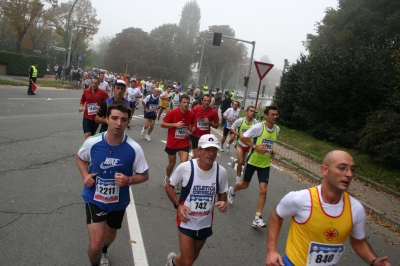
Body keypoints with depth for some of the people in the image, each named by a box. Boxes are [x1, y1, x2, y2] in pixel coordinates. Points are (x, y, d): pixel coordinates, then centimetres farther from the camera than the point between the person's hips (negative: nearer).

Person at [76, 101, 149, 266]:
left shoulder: (134, 148, -21)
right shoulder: (92, 143, -19)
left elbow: (144, 175, -9)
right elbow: (80, 157, 5)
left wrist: (128, 180, -28)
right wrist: (85, 175, -12)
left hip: (118, 201, 2)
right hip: (94, 199, -1)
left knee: (110, 235, 27)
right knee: (95, 245, -11)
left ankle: (104, 252, 64)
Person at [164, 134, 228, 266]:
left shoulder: (221, 171, -13)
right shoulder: (185, 167, -21)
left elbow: (222, 194, 5)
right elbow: (169, 186, -5)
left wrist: (222, 202, -18)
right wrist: (177, 205, -18)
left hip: (205, 223, 4)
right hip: (186, 221, -4)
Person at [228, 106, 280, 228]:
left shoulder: (277, 129, 1)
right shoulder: (258, 127, -18)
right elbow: (242, 137, -16)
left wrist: (271, 150, 3)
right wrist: (255, 146, -23)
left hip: (265, 164, 4)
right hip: (252, 161, -4)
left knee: (263, 190, -7)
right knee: (244, 185, 14)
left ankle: (257, 218, 1)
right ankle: (232, 190, 50)